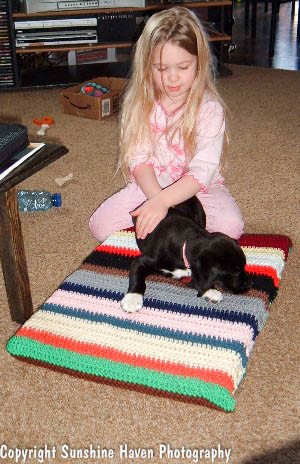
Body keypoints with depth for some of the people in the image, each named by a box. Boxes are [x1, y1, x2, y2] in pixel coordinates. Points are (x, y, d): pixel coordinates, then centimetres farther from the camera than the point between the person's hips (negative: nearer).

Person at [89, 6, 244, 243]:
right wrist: (156, 197, -29)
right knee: (100, 226, -17)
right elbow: (138, 160, -10)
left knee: (231, 225, -30)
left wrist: (162, 201, -39)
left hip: (198, 188, -1)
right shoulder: (139, 104, -5)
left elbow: (203, 171, -24)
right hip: (149, 186, 2)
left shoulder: (209, 108, -16)